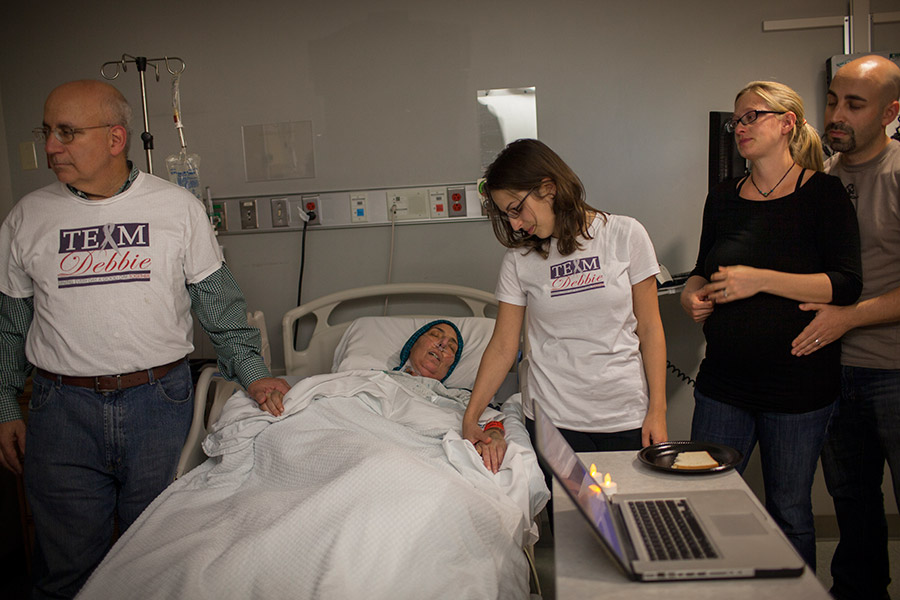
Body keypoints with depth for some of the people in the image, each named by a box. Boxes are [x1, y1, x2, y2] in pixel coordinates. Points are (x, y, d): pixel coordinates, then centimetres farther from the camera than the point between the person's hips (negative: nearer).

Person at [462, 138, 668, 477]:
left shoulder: (624, 235, -1)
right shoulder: (519, 259, 3)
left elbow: (649, 329, 2)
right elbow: (503, 346, 4)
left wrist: (657, 410, -1)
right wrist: (470, 417, -2)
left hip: (627, 417, 0)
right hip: (554, 419, 1)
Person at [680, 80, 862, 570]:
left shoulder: (822, 193, -4)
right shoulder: (722, 198, 10)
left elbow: (846, 286, -13)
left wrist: (760, 280, -20)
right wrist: (693, 295, -2)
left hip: (798, 385, -4)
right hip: (723, 381, 4)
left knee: (790, 511, 9)